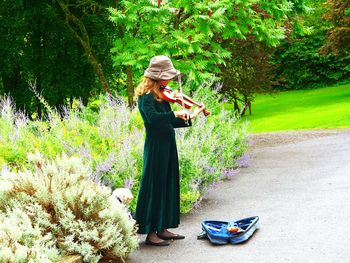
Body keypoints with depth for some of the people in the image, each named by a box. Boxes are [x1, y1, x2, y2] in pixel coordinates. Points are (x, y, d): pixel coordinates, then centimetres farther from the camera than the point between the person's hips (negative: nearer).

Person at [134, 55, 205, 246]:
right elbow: (152, 117, -31)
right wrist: (175, 114, -32)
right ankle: (151, 233, 5)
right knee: (155, 187, -3)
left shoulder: (162, 95, 14)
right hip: (155, 147, -9)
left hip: (168, 145, 9)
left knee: (168, 187, 13)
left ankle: (162, 229, 23)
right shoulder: (146, 96, -13)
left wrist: (191, 117, 12)